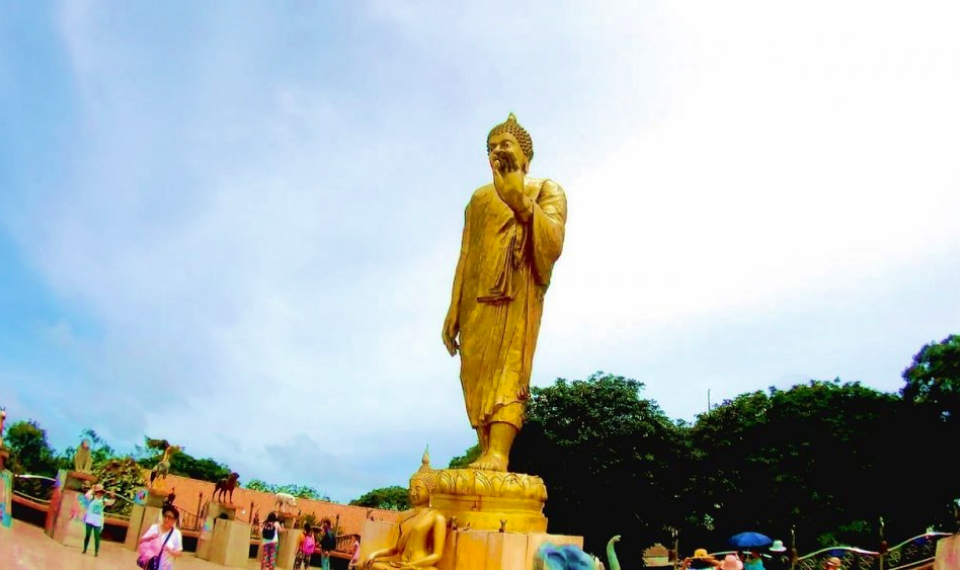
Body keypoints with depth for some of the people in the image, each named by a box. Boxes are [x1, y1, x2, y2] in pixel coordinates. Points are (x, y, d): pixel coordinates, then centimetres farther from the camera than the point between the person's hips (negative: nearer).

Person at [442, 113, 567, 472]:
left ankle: (499, 453, -29)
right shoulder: (479, 198, 24)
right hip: (477, 298, 5)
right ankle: (487, 453, -5)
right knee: (476, 372, -5)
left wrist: (523, 204, -21)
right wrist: (453, 310, 9)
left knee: (509, 365, -19)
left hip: (518, 293, -5)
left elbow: (553, 245, -7)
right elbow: (465, 256, 18)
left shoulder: (546, 190, 11)